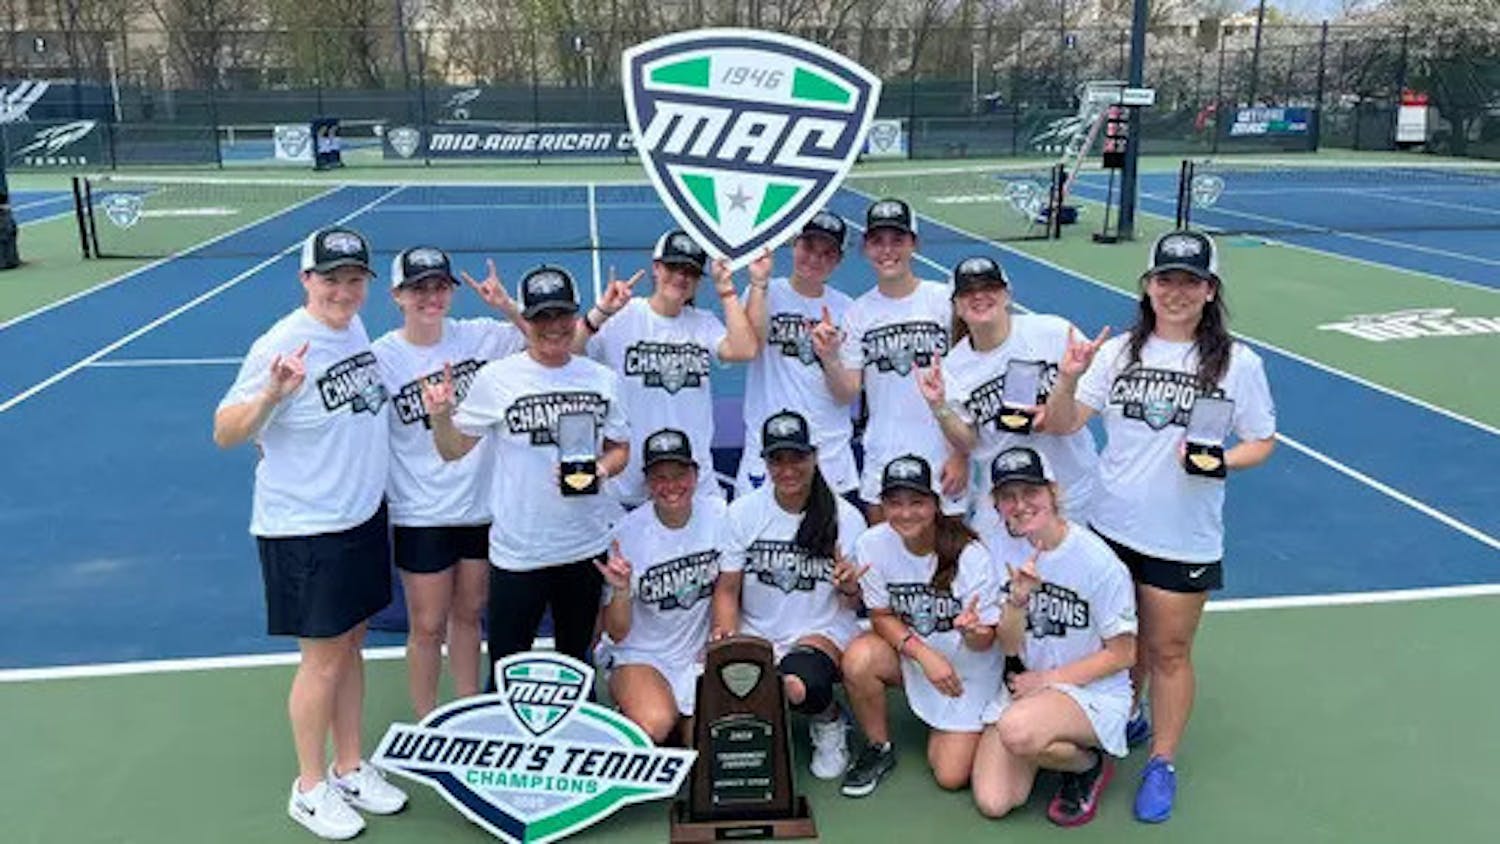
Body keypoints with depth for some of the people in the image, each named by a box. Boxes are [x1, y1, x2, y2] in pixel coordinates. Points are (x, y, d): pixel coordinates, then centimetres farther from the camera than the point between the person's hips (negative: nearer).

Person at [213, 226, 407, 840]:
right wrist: (271, 394, -33)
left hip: (363, 517, 7)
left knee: (351, 645, 17)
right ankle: (310, 789, 26)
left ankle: (350, 769, 34)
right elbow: (225, 434, -17)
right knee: (323, 659, 5)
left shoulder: (355, 327, 2)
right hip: (305, 531, -7)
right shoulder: (282, 344, -20)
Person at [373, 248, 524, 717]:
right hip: (420, 515, -3)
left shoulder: (477, 336, -2)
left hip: (482, 505, 3)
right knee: (428, 626, 8)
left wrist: (507, 307, -14)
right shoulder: (381, 357, -9)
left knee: (468, 614, 18)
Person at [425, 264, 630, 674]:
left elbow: (620, 448, 10)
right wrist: (440, 417, -22)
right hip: (517, 550, -3)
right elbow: (453, 450, -1)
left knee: (576, 663, 21)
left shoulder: (603, 379, 1)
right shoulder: (496, 378, -7)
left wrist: (600, 469, -11)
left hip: (586, 545, 3)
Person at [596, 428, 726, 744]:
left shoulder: (718, 514, -6)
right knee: (654, 725, -29)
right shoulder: (627, 532, -12)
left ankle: (686, 719, 15)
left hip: (701, 654, 2)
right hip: (641, 655, -2)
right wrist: (621, 590, -29)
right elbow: (617, 633, -10)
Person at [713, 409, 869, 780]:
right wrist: (724, 633, -17)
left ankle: (829, 721, 4)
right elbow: (727, 589, 3)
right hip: (756, 633, 2)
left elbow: (852, 604, 3)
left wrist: (849, 587, -22)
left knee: (800, 685, -35)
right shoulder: (742, 513, 0)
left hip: (822, 631, -2)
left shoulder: (845, 517, -3)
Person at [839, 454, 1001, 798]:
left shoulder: (969, 554, -23)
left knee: (951, 776, -8)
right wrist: (926, 656, -24)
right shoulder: (872, 544, -17)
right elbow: (882, 617, -8)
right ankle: (879, 748, -3)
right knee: (859, 658, -31)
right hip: (908, 654, 2)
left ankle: (954, 729, 28)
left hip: (966, 669, -2)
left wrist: (973, 630, -43)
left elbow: (984, 643, -18)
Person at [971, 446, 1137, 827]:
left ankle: (1090, 764, -2)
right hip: (1025, 685, 5)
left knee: (1017, 729, -36)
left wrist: (1048, 679, -12)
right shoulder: (998, 548, -5)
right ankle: (1055, 743, 20)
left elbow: (1122, 654, -9)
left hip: (1094, 692, -4)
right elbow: (1010, 647, -4)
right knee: (992, 803, -9)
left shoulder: (1097, 560, -17)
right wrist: (1017, 599, -25)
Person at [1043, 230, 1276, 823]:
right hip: (1112, 526, 3)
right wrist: (1069, 378, -25)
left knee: (1168, 651, 10)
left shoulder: (1237, 363, -7)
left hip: (1185, 539, -2)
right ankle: (1124, 722, 44)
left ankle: (1162, 763, 28)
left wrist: (1217, 461, -19)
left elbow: (1261, 442, 1)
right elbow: (1061, 426, -6)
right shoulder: (1118, 351, -2)